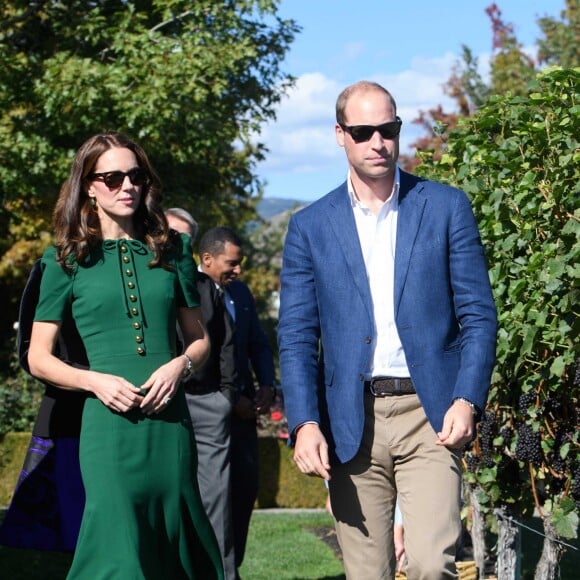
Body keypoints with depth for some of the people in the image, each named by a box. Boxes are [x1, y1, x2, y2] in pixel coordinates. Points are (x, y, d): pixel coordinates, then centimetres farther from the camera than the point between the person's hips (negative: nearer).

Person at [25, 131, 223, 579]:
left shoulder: (170, 251, 11)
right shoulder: (69, 259, 4)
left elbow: (199, 338, 17)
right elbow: (39, 358, 5)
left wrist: (179, 365, -5)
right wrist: (95, 381, -11)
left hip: (170, 420, 3)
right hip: (109, 422, -3)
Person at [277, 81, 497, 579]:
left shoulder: (446, 207, 6)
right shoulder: (311, 227, 8)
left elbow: (479, 315, 4)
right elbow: (297, 336, 5)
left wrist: (467, 401, -9)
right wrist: (305, 423, -8)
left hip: (430, 413, -1)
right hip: (351, 422, 1)